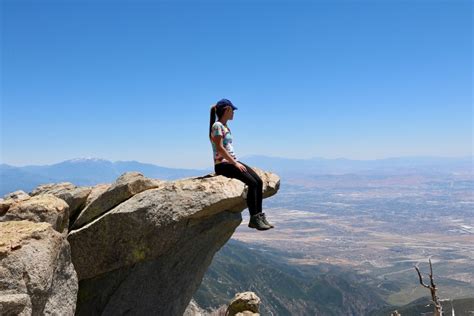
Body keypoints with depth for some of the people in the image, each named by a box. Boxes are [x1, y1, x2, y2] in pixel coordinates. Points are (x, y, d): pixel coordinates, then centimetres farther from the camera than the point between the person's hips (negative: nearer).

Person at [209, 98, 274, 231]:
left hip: (232, 161, 9)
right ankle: (254, 219, -16)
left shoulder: (225, 126, 19)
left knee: (258, 181, -5)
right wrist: (235, 163, -19)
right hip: (222, 164, -9)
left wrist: (237, 162, 9)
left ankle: (259, 216, -4)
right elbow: (219, 148, -18)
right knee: (252, 183, -21)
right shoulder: (217, 126, -10)